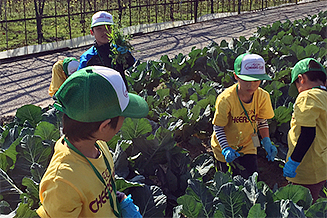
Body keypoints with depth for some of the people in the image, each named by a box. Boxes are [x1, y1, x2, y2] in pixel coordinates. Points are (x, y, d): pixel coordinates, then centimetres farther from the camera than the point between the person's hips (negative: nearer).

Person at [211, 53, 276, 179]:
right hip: (225, 147, -3)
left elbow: (262, 122, 1)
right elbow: (218, 127, -18)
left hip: (248, 146, 3)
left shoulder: (263, 96, -14)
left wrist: (266, 142, -12)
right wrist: (226, 149, -30)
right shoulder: (226, 99, -27)